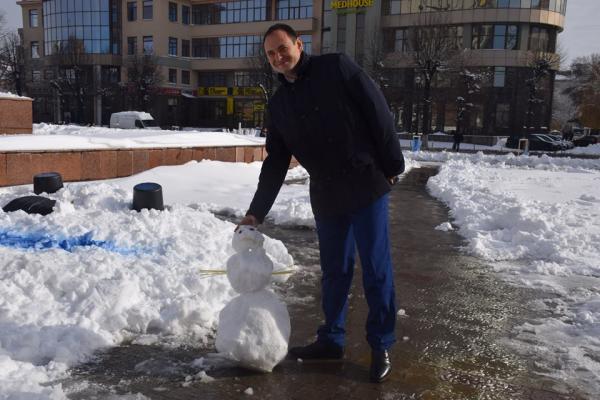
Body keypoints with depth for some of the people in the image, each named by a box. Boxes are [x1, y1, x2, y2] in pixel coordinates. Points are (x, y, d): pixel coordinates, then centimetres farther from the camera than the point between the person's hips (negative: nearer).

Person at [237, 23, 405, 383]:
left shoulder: (337, 68, -4)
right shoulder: (278, 106, 10)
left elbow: (378, 110, -6)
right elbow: (276, 164, 12)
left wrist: (392, 164, -9)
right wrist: (257, 211, 9)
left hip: (367, 185, -4)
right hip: (326, 196, 5)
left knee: (376, 269, 2)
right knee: (334, 270, 12)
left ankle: (381, 346, 15)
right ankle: (332, 339, 28)